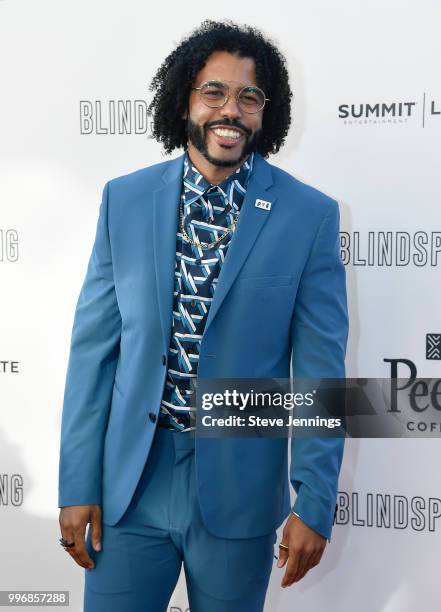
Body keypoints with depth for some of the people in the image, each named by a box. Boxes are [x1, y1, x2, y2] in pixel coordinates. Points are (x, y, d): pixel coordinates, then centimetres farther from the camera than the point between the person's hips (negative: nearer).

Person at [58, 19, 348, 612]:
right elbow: (93, 347, 1)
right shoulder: (124, 200, 0)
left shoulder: (310, 216, -6)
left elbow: (320, 369, -5)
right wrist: (78, 485, 0)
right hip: (130, 483, 2)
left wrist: (316, 502, -6)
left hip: (239, 493, -1)